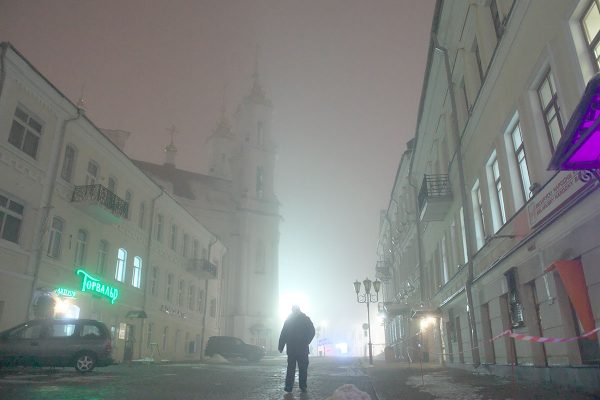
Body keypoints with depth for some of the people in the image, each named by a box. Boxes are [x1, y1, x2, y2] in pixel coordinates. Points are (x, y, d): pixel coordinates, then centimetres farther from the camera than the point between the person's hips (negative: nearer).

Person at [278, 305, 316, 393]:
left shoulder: (289, 320, 4)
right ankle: (303, 387, 6)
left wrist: (281, 346, 3)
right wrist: (306, 342, 2)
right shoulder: (305, 319, 2)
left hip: (291, 348, 1)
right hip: (303, 349, -1)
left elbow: (283, 334, 0)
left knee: (291, 368, 6)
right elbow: (312, 332, -5)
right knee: (303, 368, 6)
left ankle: (288, 386, 2)